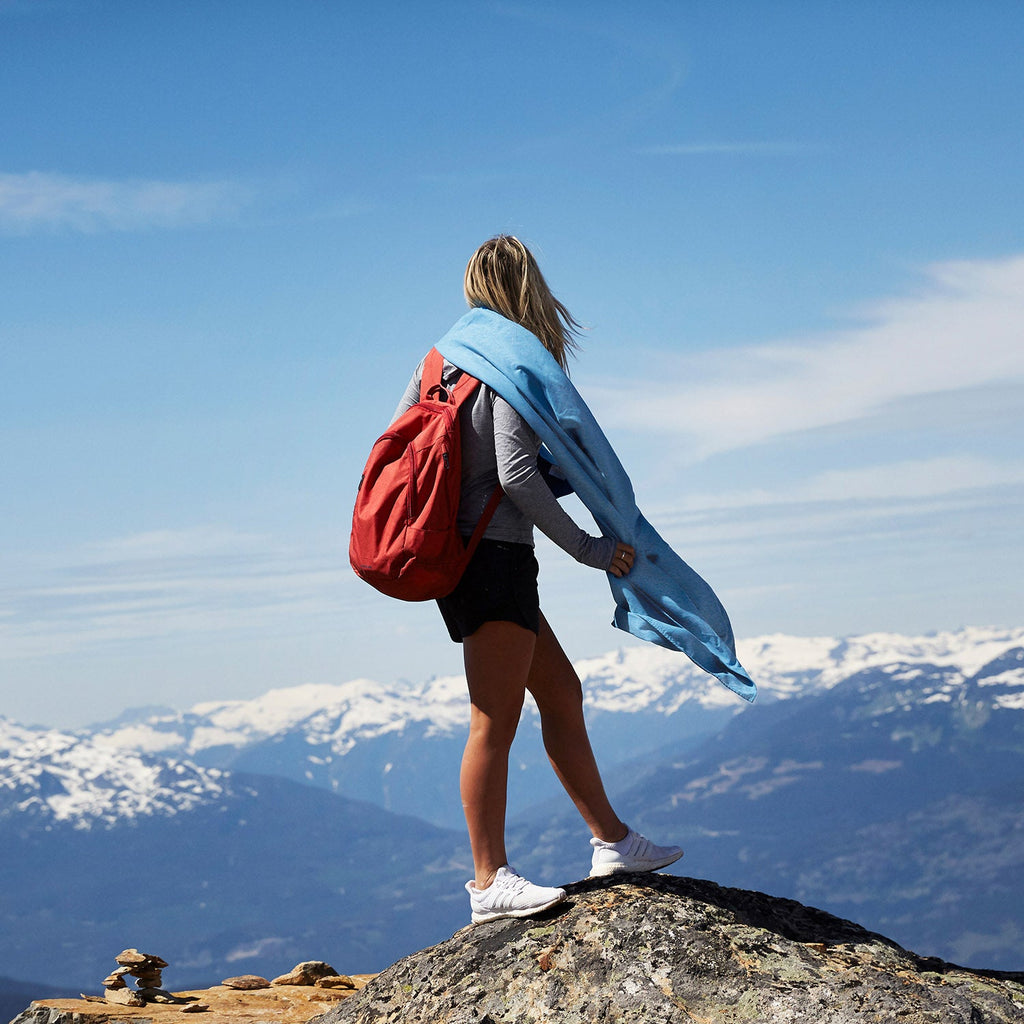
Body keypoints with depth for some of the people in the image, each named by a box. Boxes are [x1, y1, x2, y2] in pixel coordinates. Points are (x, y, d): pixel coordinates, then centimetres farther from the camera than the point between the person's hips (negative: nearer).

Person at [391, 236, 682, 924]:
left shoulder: (443, 358, 13)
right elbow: (516, 471, -19)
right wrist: (585, 547, -13)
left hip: (460, 553, 9)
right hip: (495, 554, -9)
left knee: (561, 693, 15)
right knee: (496, 722, -7)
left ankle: (612, 841, 22)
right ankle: (489, 881, -3)